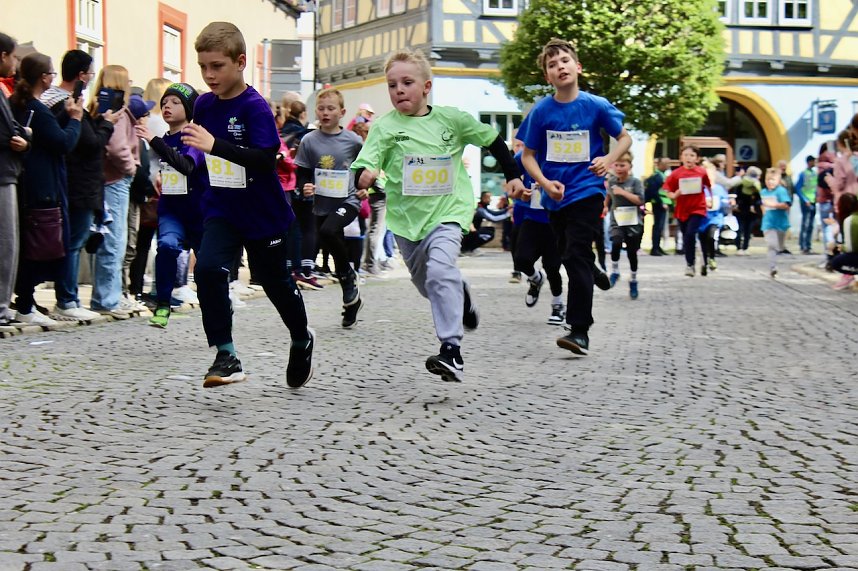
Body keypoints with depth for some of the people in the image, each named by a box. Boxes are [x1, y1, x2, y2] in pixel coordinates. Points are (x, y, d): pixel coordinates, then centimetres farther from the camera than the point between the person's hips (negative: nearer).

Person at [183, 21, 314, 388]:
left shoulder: (255, 107, -19)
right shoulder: (203, 105, 0)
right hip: (220, 211, 4)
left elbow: (266, 160, -30)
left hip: (263, 214, -4)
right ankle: (226, 356, -13)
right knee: (208, 269, -19)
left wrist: (215, 145, -38)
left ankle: (302, 342, 39)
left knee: (275, 282, 11)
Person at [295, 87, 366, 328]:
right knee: (335, 249, 10)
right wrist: (304, 187, -15)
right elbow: (302, 173, 4)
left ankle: (349, 276, -8)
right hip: (322, 204, 4)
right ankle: (352, 301, 26)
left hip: (348, 200, -3)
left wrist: (364, 187, -3)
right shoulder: (309, 141, -1)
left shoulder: (353, 140, -4)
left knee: (328, 231, -31)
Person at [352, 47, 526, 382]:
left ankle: (451, 349, -26)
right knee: (426, 285, 18)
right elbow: (364, 165, -16)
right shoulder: (385, 127, -5)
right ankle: (460, 293, 53)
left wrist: (513, 175, 12)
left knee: (440, 270, -26)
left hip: (447, 212, -3)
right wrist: (364, 175, -39)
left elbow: (492, 140, 11)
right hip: (406, 217, 3)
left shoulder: (452, 119, -3)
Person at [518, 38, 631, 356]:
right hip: (555, 196, 4)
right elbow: (528, 155, 4)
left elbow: (625, 137, 6)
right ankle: (594, 274, 52)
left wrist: (609, 160, -14)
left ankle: (580, 331, -11)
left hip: (587, 191, -4)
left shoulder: (596, 106, -7)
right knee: (568, 256, 17)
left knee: (577, 256, -13)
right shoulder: (541, 111, -3)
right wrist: (545, 183, -13)